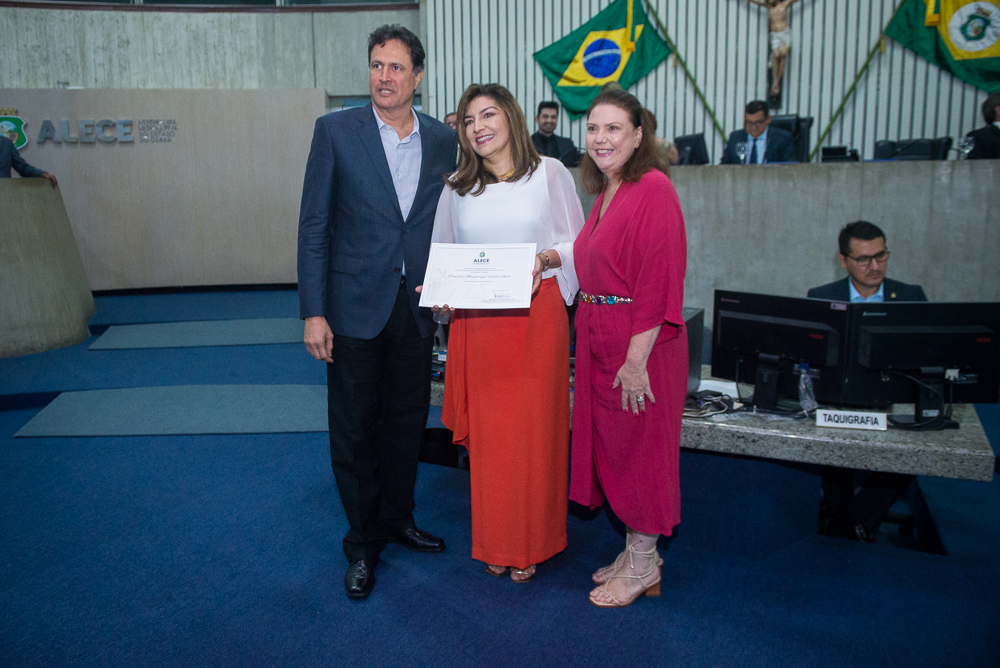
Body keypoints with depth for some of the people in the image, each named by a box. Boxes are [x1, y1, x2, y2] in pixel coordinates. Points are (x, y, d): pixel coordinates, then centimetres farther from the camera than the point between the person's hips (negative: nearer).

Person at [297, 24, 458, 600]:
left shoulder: (443, 140, 5)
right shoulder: (336, 130, -4)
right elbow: (314, 224, -5)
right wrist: (313, 312, -10)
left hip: (417, 306, 3)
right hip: (357, 307, -3)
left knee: (408, 421, 15)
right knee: (354, 428, 7)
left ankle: (398, 518, 36)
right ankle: (363, 542, 25)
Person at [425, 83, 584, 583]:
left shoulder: (549, 173, 4)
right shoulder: (457, 188, 11)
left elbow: (579, 243, 6)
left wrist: (546, 257, -13)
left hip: (536, 316, -2)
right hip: (476, 323, 2)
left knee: (533, 430, 1)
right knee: (486, 433, 5)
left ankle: (530, 545, 20)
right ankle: (495, 543, 22)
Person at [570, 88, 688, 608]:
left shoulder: (652, 188, -16)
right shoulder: (605, 193, 12)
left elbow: (658, 281, -21)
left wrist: (636, 359, -22)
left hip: (639, 346, -9)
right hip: (600, 340, 9)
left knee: (640, 446, 4)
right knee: (612, 444, 16)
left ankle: (643, 567, 21)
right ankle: (635, 549, 33)